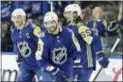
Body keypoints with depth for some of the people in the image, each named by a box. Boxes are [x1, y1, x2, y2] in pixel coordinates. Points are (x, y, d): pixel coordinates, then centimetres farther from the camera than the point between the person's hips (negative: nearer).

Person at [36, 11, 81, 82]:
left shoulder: (68, 34, -12)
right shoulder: (44, 38, -18)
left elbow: (76, 50, 0)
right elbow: (40, 59, -17)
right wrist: (54, 70, -22)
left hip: (66, 71, 3)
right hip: (50, 72, -3)